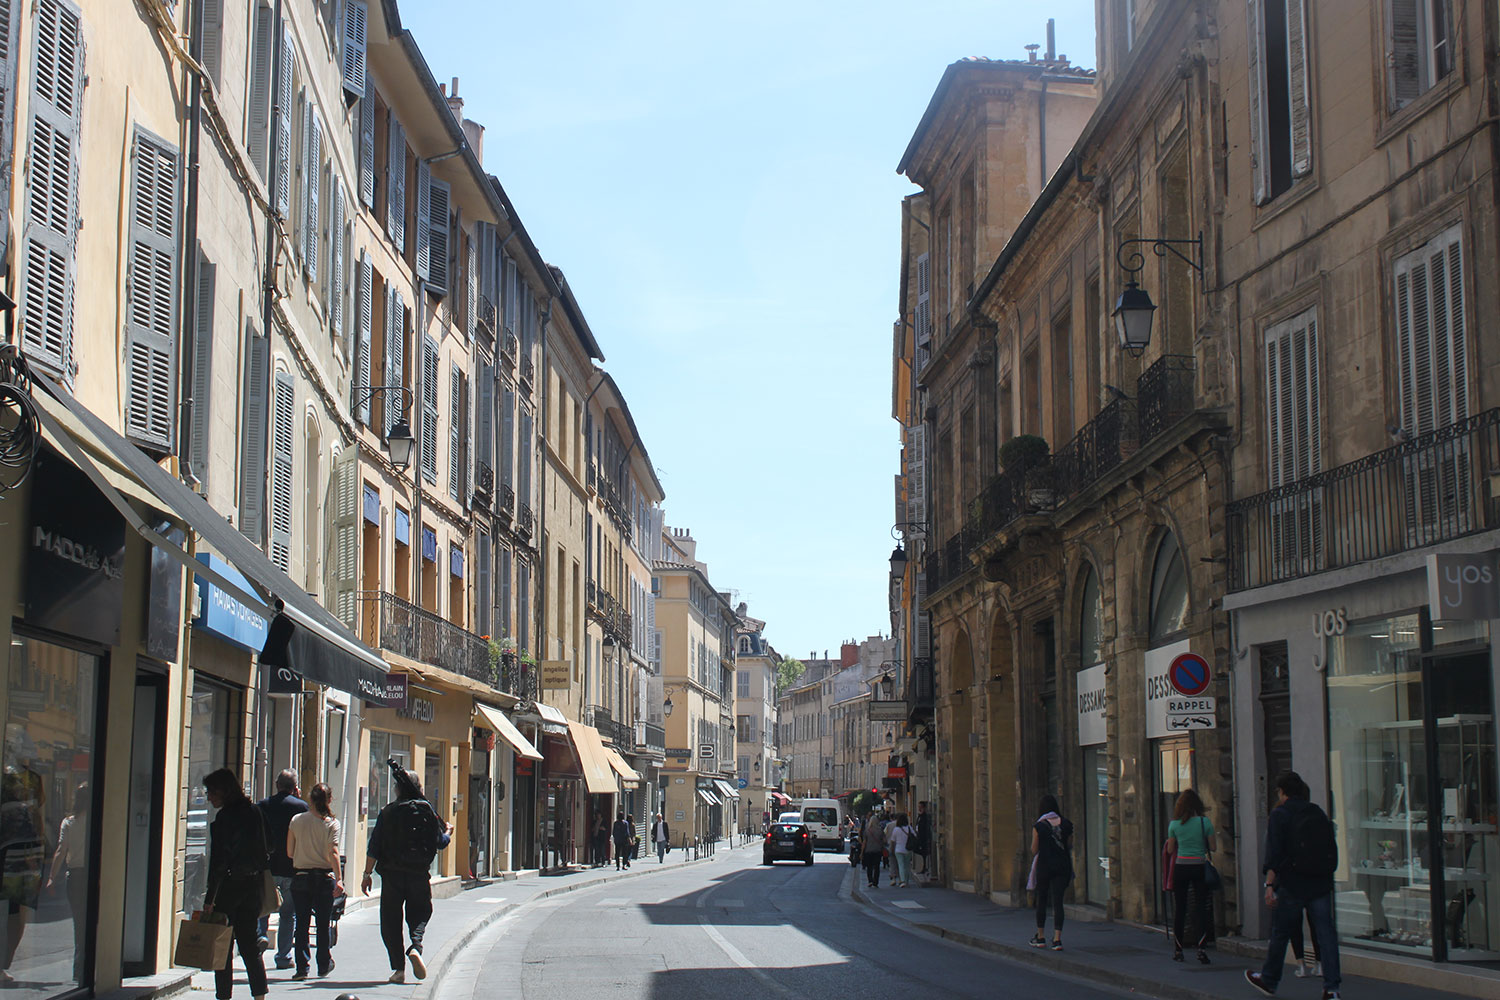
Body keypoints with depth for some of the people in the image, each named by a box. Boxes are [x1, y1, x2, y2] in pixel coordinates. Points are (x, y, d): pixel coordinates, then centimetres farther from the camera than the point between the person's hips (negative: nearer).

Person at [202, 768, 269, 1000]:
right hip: (254, 883, 7)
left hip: (230, 885, -7)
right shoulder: (254, 812, 8)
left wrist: (210, 898, -15)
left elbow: (218, 860, -17)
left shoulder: (224, 818, -15)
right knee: (250, 944, 13)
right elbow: (266, 849, 12)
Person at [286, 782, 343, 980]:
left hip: (300, 876, 1)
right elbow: (333, 853, -17)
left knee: (302, 922, 5)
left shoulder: (296, 820, -2)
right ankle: (324, 965, 21)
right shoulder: (332, 823, -7)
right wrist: (339, 878, -21)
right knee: (324, 922, 11)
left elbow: (289, 852, 2)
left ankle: (302, 966, 0)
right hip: (324, 877, -1)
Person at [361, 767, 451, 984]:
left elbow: (374, 848, -2)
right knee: (420, 913, 15)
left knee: (391, 920, 7)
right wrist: (448, 833, 26)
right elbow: (440, 842, 4)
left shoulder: (387, 812, 1)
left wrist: (367, 874, 4)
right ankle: (415, 946, -13)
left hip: (392, 874, 0)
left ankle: (398, 968, 1)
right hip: (419, 875, 0)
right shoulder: (427, 810, 0)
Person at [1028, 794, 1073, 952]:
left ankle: (1040, 938, 18)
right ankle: (1057, 939, -7)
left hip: (1045, 865, -2)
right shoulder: (1066, 824, 1)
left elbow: (1034, 850, -4)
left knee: (1041, 901, 12)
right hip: (1063, 865, 2)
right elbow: (1070, 846, 8)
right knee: (1058, 901, 2)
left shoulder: (1038, 826, -8)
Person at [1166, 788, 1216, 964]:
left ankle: (1178, 950, 12)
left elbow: (1170, 850, 5)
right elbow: (1212, 847, 0)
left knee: (1179, 909, 8)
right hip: (1199, 867, -1)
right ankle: (1201, 948, -12)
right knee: (1202, 908, 1)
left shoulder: (1174, 824, -2)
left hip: (1181, 868, 1)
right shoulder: (1205, 822, -5)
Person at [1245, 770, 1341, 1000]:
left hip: (1291, 885, -4)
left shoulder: (1279, 815, -6)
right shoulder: (1319, 814, 10)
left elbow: (1274, 854, -13)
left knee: (1280, 933, 9)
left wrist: (1270, 885, -14)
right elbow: (1332, 850, 14)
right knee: (1325, 932, 2)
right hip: (1321, 885, 4)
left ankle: (1269, 981, 22)